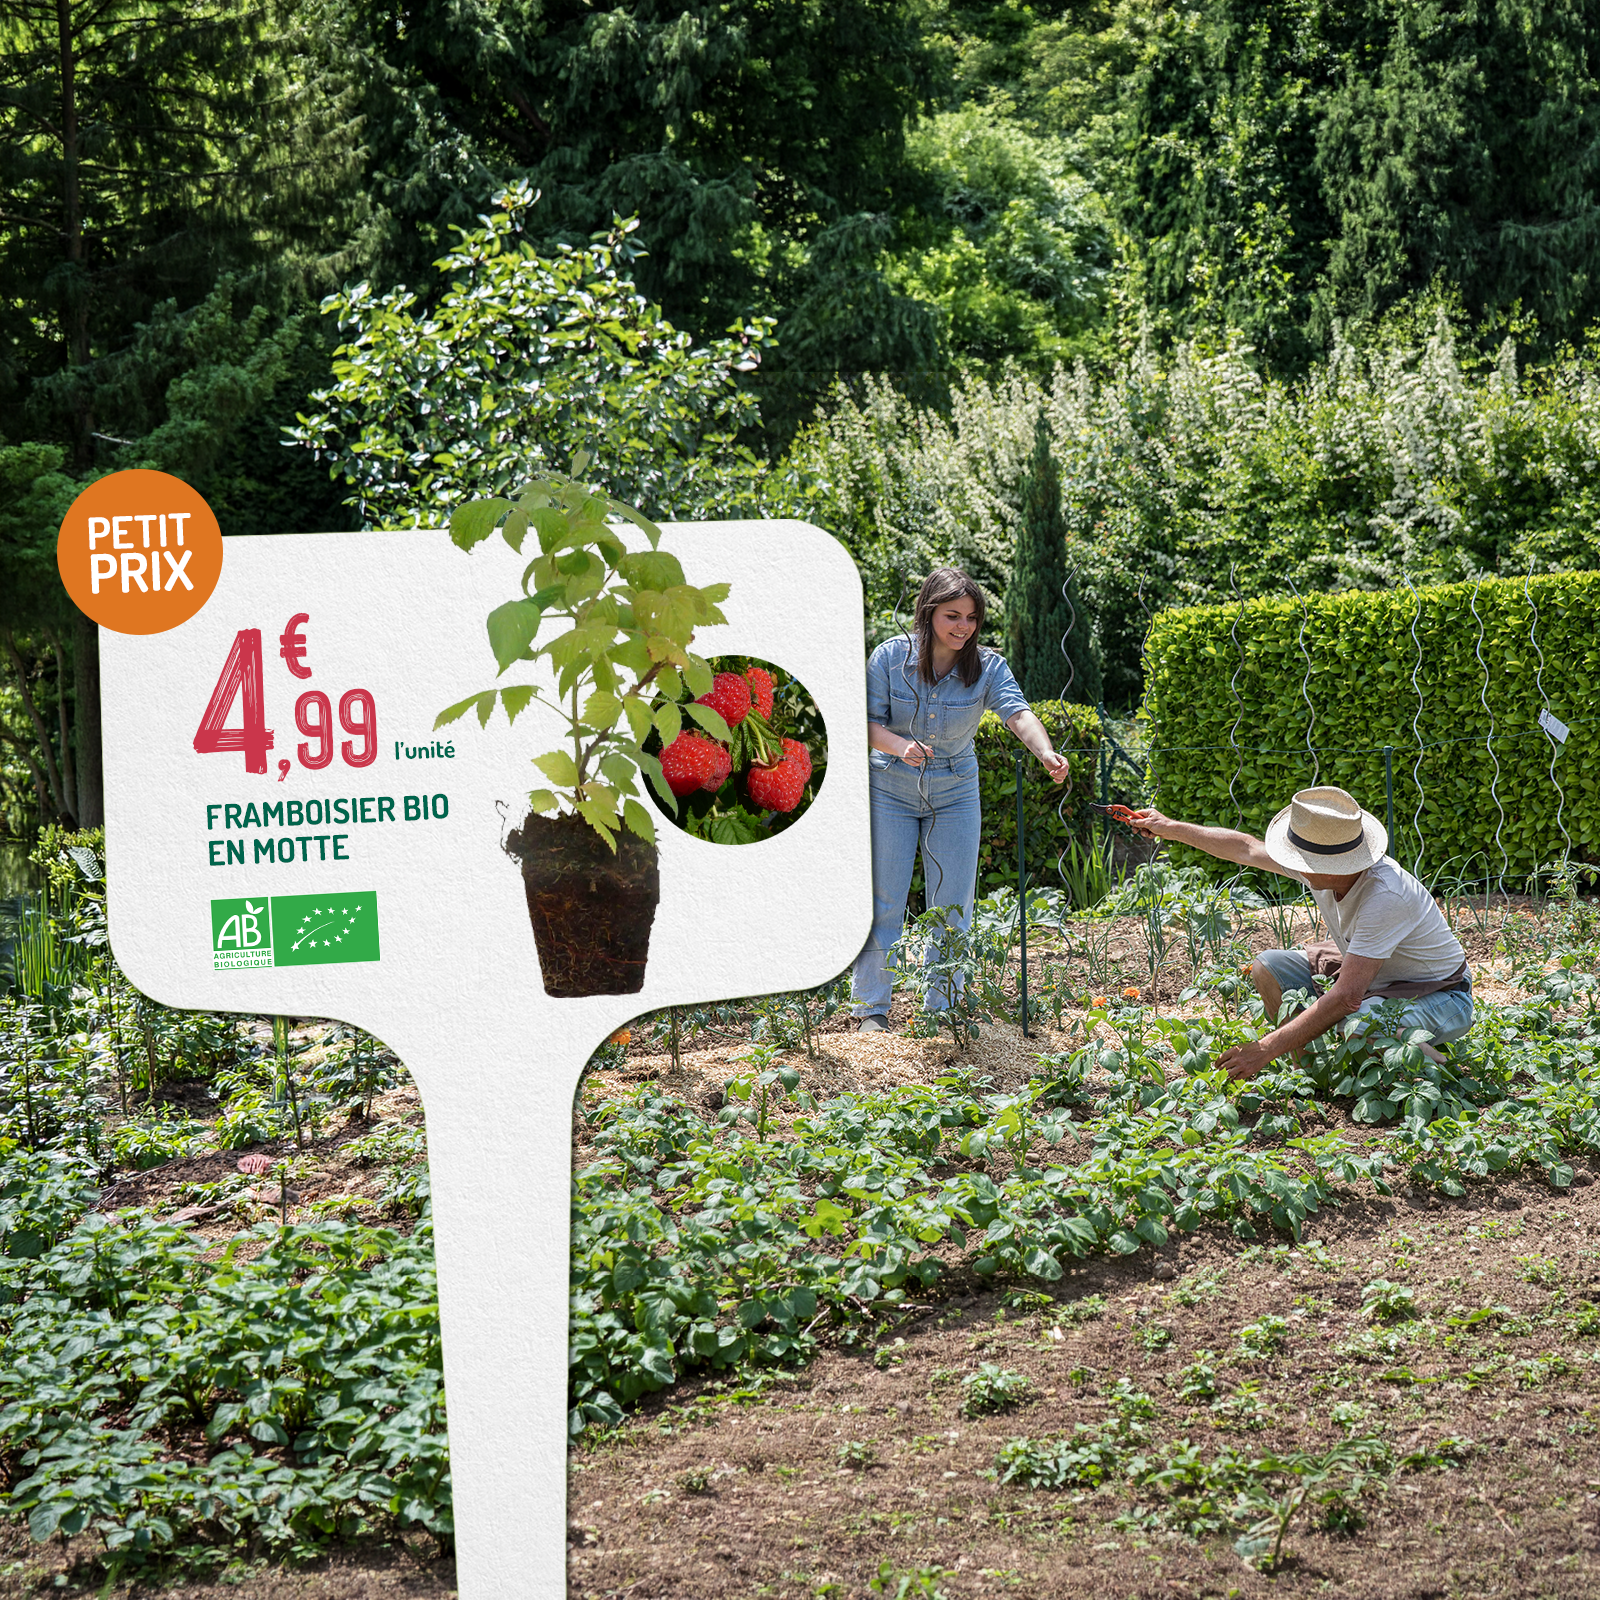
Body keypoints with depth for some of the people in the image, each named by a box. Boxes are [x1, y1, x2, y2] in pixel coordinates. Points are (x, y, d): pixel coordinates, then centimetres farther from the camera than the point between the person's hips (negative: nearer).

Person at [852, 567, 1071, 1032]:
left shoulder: (988, 667, -12)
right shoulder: (890, 657, -14)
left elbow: (1018, 713, -28)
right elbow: (868, 723, -12)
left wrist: (1047, 753, -48)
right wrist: (900, 745, -33)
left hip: (955, 796, 1)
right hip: (891, 792, -1)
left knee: (953, 906, 3)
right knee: (883, 901, 0)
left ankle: (944, 1009, 14)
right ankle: (872, 1007, 10)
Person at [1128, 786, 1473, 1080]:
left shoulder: (1384, 897, -37)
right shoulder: (1318, 865, -14)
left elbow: (1345, 998, -39)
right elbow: (1247, 849, 7)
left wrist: (1265, 1051, -38)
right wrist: (1172, 829, 16)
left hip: (1440, 994, -8)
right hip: (1371, 974, 8)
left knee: (1360, 1028, -39)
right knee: (1266, 968, -2)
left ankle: (1438, 1069, -10)